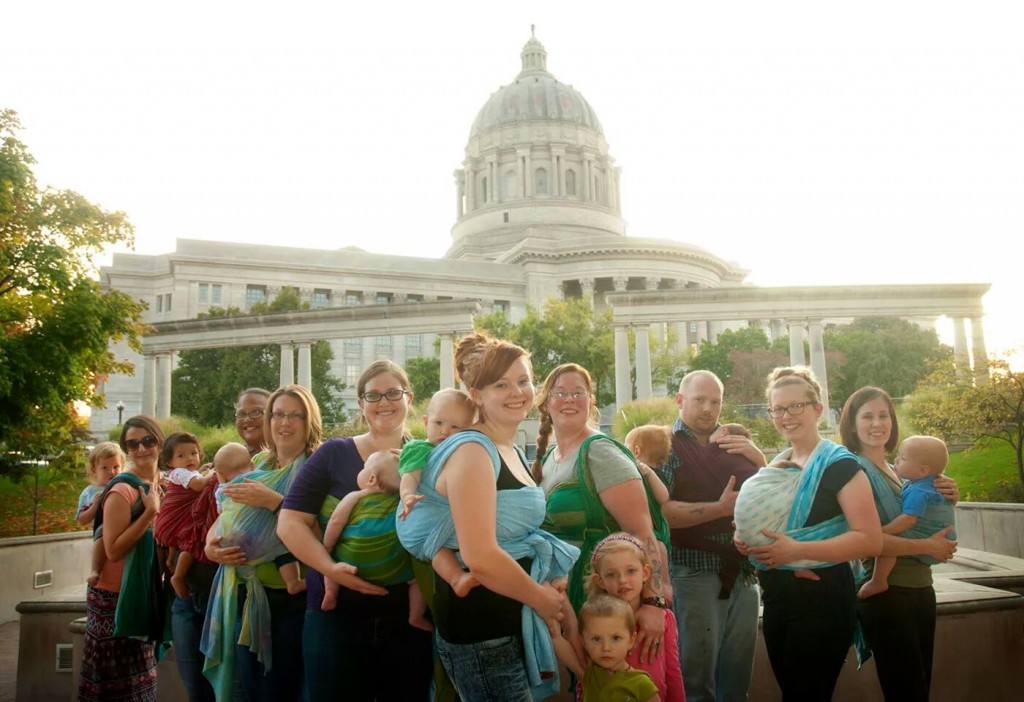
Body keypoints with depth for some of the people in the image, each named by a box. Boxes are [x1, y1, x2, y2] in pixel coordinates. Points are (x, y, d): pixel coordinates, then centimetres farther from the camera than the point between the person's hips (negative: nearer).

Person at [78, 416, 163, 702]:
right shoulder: (122, 490, -17)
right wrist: (150, 512, -26)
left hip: (142, 594, 8)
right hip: (115, 598, -8)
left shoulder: (157, 485, 8)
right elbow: (113, 550, -24)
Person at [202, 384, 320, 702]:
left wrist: (273, 501, -23)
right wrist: (211, 546, -4)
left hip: (292, 599, -6)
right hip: (245, 597, 6)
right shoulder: (256, 468, 12)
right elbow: (225, 520, 15)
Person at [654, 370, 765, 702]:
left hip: (743, 572, 5)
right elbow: (661, 511, -15)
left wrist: (759, 459, -4)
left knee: (737, 675, 14)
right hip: (695, 573, -5)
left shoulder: (733, 446, 12)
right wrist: (721, 508, -17)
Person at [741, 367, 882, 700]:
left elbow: (871, 540, -20)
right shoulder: (776, 466, 11)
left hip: (823, 599, -7)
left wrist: (797, 550, -26)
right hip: (777, 599, 8)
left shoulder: (838, 464, -12)